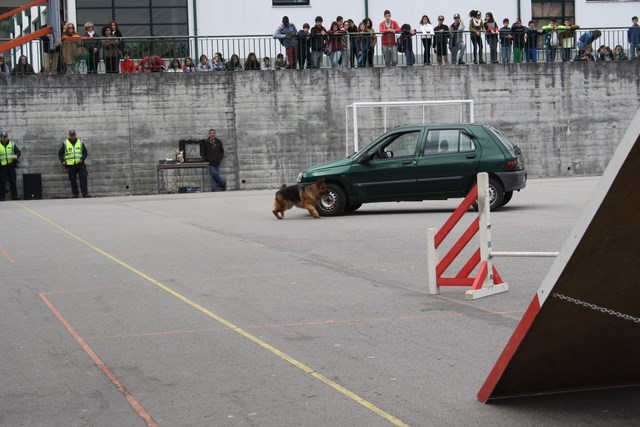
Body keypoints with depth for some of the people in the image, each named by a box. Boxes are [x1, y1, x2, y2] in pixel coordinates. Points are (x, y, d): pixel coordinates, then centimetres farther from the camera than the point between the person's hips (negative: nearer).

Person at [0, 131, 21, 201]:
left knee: (13, 182, 3)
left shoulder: (12, 144, 8)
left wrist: (16, 155, -15)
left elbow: (18, 151, 7)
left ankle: (14, 197, 6)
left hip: (11, 166, 1)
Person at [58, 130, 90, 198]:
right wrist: (62, 161, -2)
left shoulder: (80, 143, 10)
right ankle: (75, 194, 8)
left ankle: (85, 193, -9)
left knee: (83, 178, -10)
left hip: (80, 164, 0)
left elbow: (85, 152, 11)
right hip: (70, 165, 0)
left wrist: (82, 159, -7)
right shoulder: (65, 144, 8)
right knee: (73, 180, 1)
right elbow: (60, 153, 13)